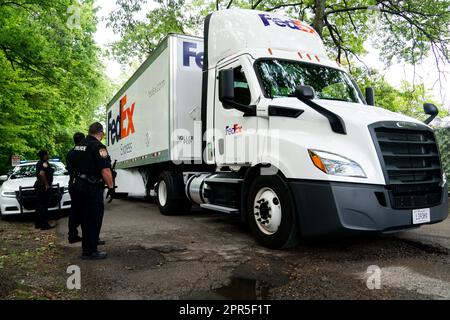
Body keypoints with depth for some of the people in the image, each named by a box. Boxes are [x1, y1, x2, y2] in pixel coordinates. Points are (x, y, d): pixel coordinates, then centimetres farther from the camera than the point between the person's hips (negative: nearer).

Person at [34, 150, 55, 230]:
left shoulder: (39, 163, 15)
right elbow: (42, 173, -30)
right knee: (44, 206, -7)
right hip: (44, 187, -10)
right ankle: (44, 225, -4)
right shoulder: (45, 163, -14)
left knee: (39, 205, 15)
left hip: (38, 185, 10)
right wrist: (47, 184, -23)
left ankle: (38, 223, 23)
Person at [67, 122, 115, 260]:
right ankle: (90, 251, 4)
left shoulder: (78, 146, 12)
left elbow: (71, 164, 21)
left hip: (79, 186, 9)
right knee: (94, 220, -1)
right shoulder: (98, 147, -16)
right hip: (93, 188, -9)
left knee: (86, 217, 19)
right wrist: (111, 187, -15)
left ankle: (88, 244, 32)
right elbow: (105, 170, -22)